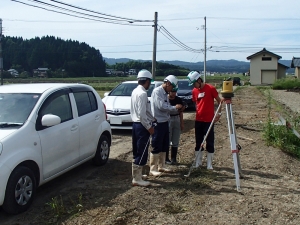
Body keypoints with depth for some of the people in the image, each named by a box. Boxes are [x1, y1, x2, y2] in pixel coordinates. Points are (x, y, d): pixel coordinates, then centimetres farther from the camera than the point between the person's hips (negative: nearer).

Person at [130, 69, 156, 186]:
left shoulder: (135, 91, 10)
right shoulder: (142, 94, -20)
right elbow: (142, 114, -24)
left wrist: (151, 118, 19)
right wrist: (149, 127, -15)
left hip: (136, 124, 10)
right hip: (142, 126, -10)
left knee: (137, 152, 17)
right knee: (142, 153, -3)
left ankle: (136, 175, 28)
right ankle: (137, 179, 3)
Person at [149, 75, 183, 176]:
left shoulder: (165, 93, 14)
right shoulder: (157, 91, -13)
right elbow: (161, 106, -21)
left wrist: (177, 110, 1)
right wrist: (175, 107, -11)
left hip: (165, 122, 9)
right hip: (158, 123, -9)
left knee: (164, 146, 15)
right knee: (156, 147, -4)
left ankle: (161, 166, 26)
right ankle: (153, 169, 4)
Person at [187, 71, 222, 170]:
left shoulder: (210, 88, -9)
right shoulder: (194, 91, 5)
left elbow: (219, 101, -2)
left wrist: (219, 113, -8)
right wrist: (198, 112, 7)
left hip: (209, 120, -5)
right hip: (198, 120, 5)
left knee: (210, 142, 3)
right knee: (198, 142, 11)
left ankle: (209, 163, 10)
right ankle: (198, 162, 20)